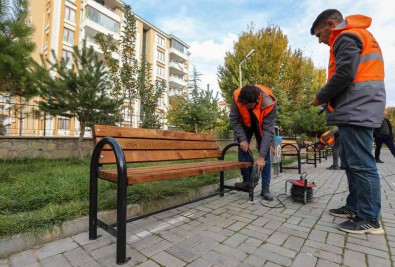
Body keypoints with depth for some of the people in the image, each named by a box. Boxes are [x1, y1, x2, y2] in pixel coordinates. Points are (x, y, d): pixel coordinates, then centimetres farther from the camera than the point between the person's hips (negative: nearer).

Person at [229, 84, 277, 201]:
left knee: (266, 154, -7)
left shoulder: (270, 103, -39)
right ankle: (247, 181, 7)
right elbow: (234, 119, -21)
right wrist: (242, 139, -28)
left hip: (262, 125, -2)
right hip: (245, 124, 2)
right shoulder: (237, 96, -34)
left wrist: (261, 156, -39)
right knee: (242, 149, -6)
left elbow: (268, 131, -37)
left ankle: (265, 188, 0)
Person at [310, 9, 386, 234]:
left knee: (361, 164, -8)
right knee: (351, 162, 12)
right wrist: (330, 101, 15)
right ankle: (355, 207, 19)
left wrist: (321, 97, -5)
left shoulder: (346, 37, -4)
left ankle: (370, 219, 1)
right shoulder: (356, 36, 28)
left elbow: (344, 74, -18)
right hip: (358, 110, 10)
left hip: (356, 110, -10)